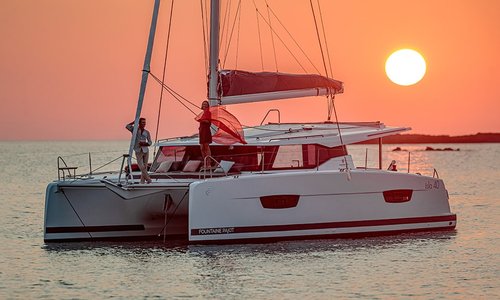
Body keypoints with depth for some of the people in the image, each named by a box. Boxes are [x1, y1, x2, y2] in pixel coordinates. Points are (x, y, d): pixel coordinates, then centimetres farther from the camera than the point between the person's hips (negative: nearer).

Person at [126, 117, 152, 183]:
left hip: (145, 151, 2)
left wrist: (144, 144, -11)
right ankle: (148, 179, 1)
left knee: (145, 167, 1)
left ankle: (142, 181, 7)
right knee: (141, 167, -12)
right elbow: (127, 126, -15)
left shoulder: (147, 132, 7)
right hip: (138, 151, -2)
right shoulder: (134, 130, 1)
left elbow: (150, 142, 7)